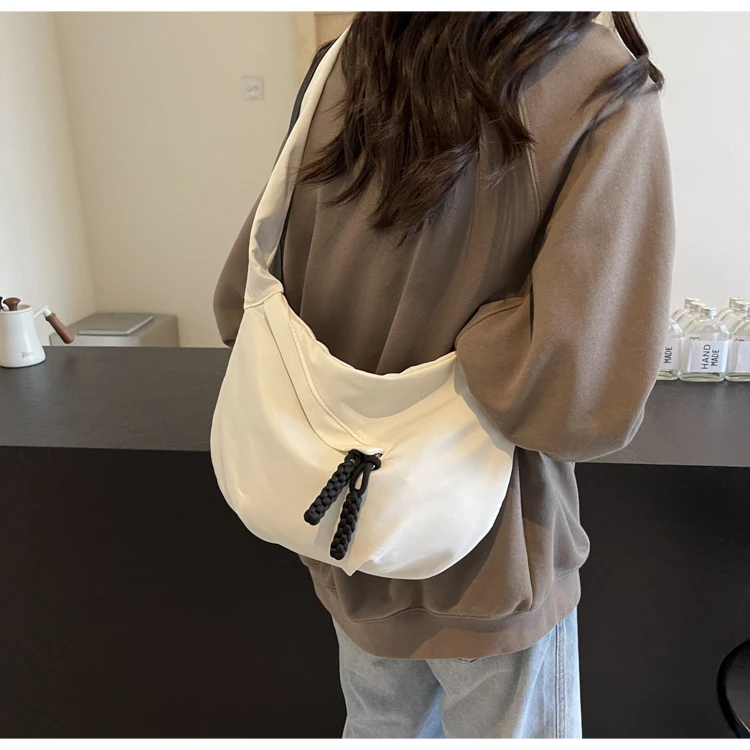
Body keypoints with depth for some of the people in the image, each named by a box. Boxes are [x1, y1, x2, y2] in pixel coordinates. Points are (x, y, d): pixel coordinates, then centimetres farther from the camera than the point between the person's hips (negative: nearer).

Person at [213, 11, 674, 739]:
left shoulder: (351, 69, -5)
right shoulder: (602, 88, -19)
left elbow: (241, 305, 1)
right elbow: (587, 397, -30)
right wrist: (464, 349, -12)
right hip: (485, 566, -4)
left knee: (379, 727, 28)